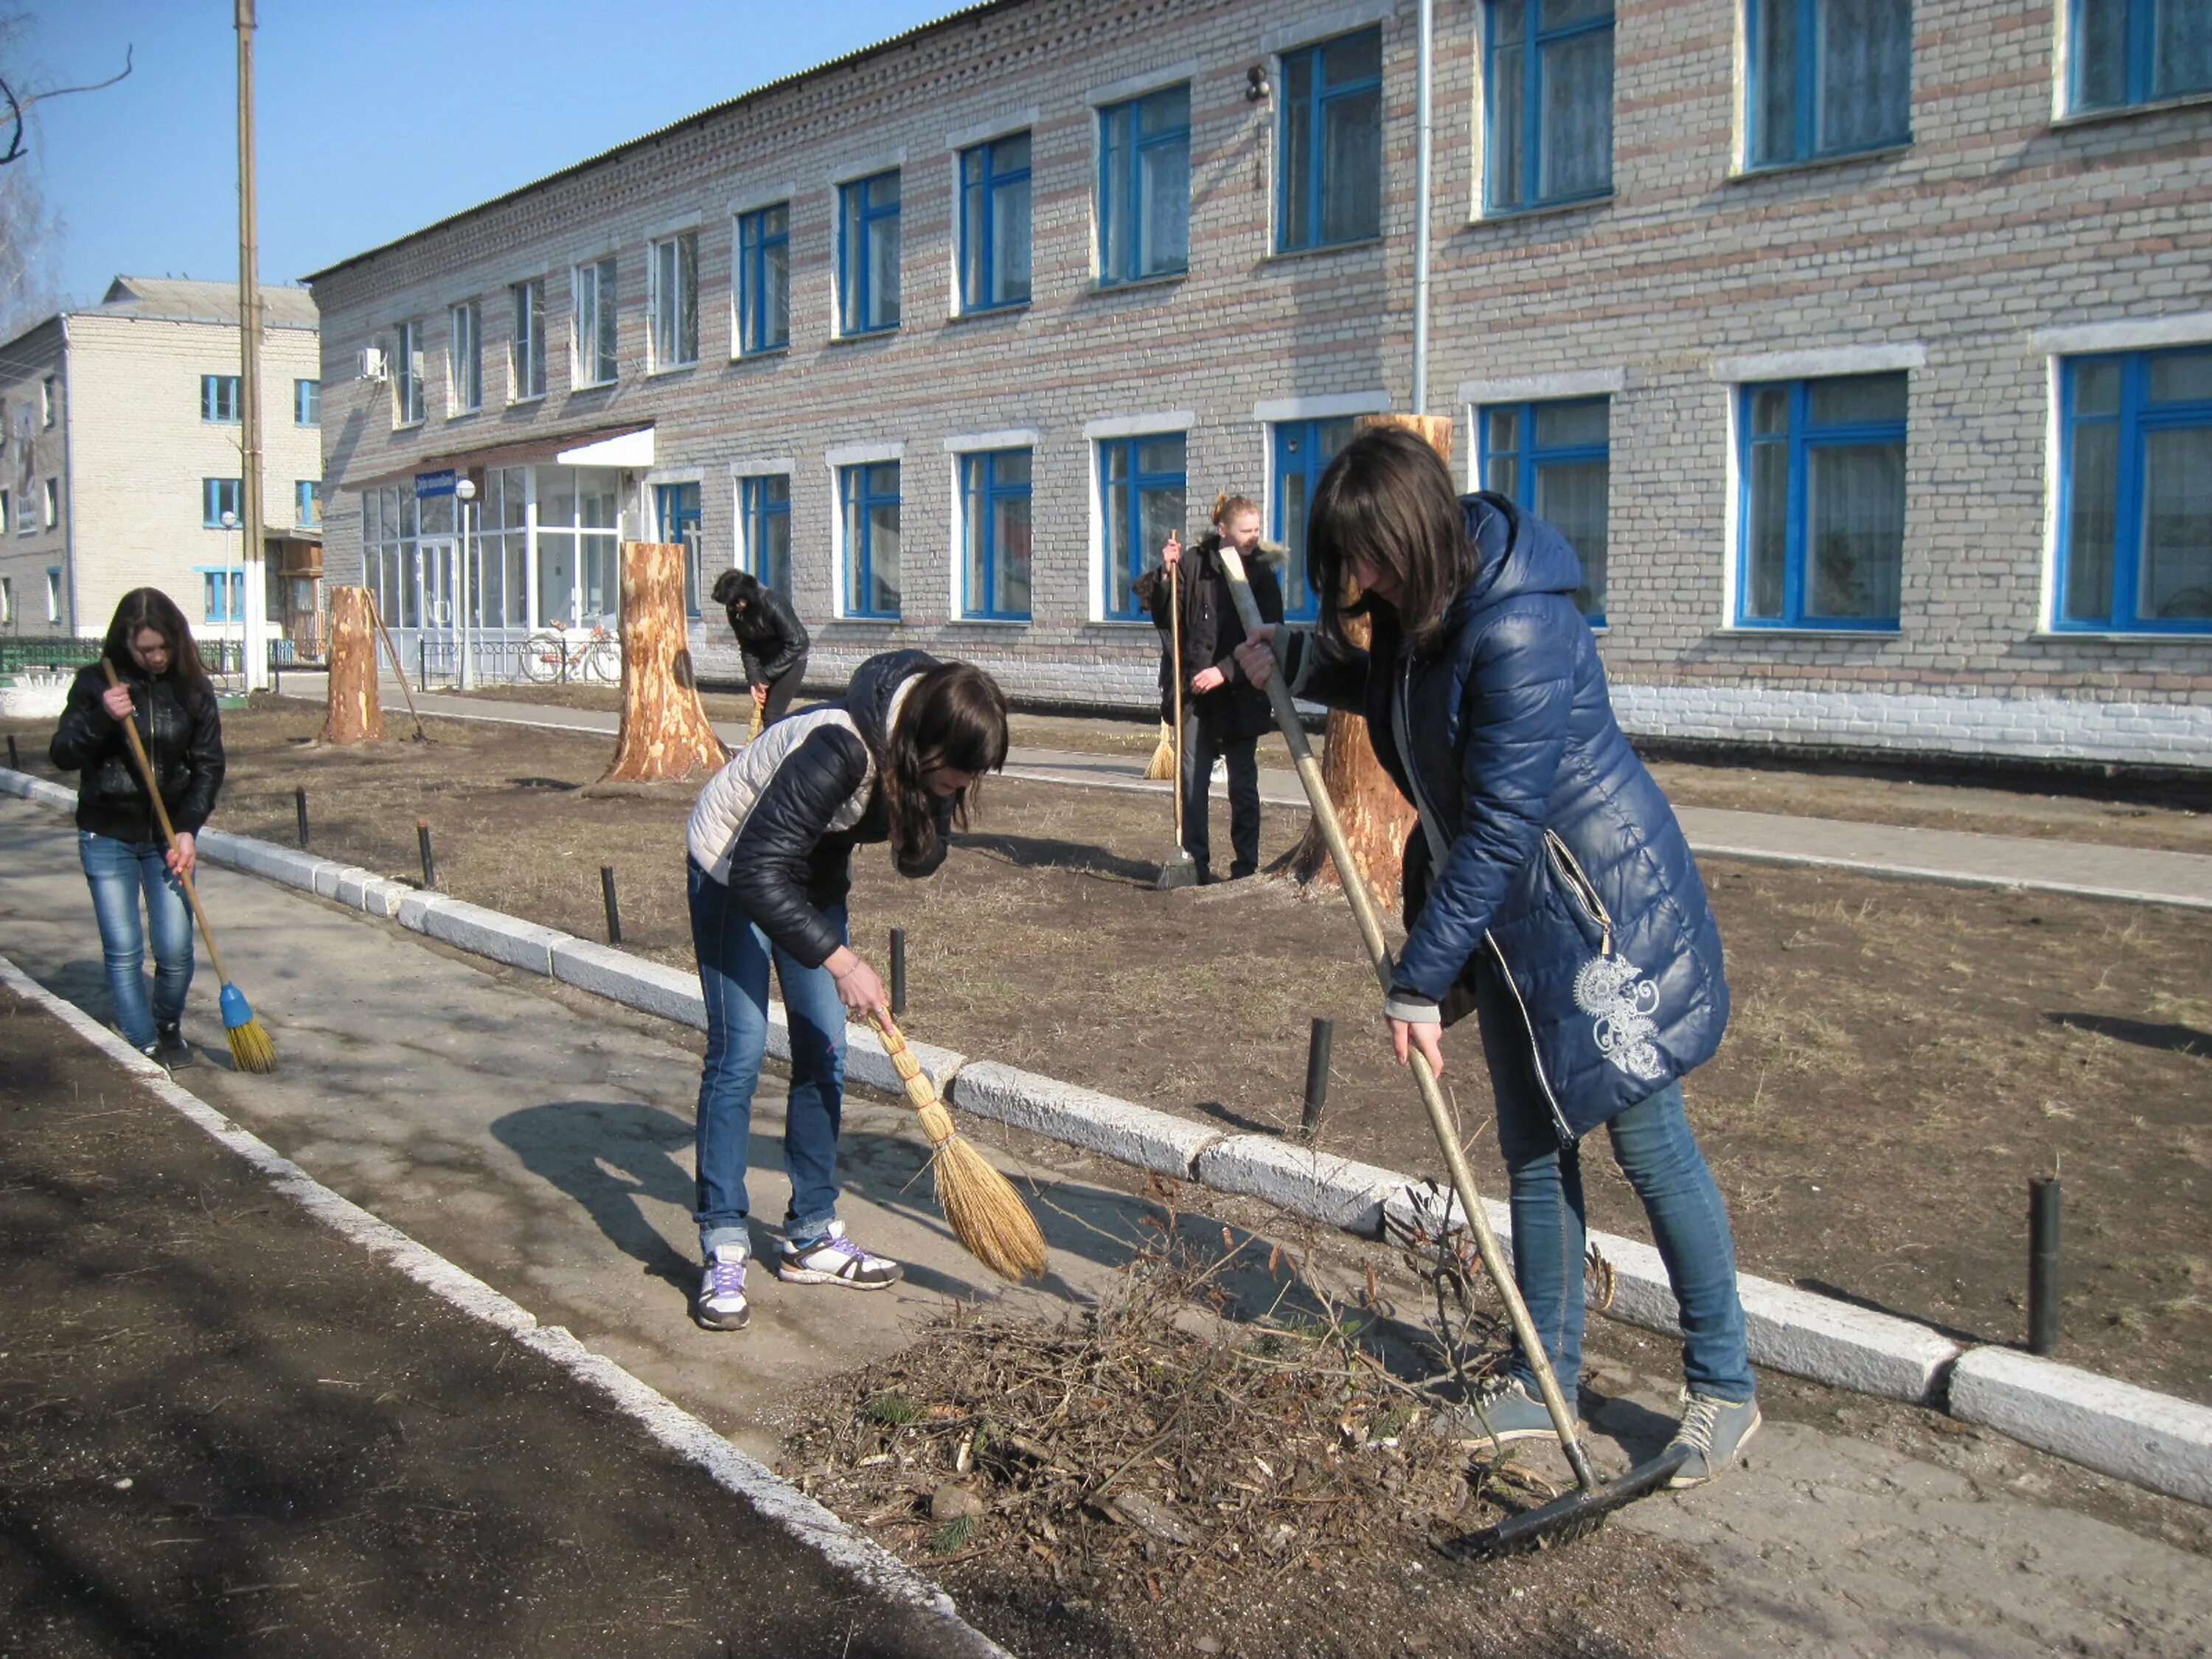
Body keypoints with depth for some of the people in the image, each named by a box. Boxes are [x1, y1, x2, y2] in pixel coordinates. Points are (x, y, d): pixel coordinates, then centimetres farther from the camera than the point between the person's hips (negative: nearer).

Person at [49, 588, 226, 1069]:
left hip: (170, 837, 1)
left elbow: (209, 765, 1)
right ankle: (144, 1047, 13)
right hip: (107, 836, -1)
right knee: (123, 952, 0)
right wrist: (101, 718, -23)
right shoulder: (95, 683, -4)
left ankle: (168, 1025, 27)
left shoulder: (193, 688, 0)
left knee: (175, 951, -1)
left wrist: (188, 829, -10)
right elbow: (62, 756, -5)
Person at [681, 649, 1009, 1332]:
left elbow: (922, 860, -8)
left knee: (824, 1051, 5)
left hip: (812, 874, 7)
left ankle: (811, 1237, 15)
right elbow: (758, 872, -37)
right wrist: (839, 960, -36)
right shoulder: (839, 750, -39)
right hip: (732, 871, -7)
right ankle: (723, 1253, -2)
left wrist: (928, 813, -30)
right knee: (739, 1051, -10)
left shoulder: (924, 755, -17)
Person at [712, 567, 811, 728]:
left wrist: (766, 676, -21)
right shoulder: (735, 612, -10)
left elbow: (796, 644, -24)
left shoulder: (773, 605, -29)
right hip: (766, 659, 6)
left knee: (772, 715, -14)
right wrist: (754, 680, -13)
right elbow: (747, 648, -2)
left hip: (791, 658, -6)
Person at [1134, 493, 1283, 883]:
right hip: (1194, 690, 1)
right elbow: (1162, 615, 4)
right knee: (1192, 780, 2)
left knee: (1243, 783, 5)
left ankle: (1246, 864, 13)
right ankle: (1196, 862, 12)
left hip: (1242, 693, -1)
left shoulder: (1262, 572, -1)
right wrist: (1166, 573, -12)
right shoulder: (1193, 562, -1)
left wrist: (1225, 670, -14)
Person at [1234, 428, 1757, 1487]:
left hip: (1603, 906, -9)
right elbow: (1400, 697, 25)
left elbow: (1499, 827, -28)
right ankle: (1548, 1379, 27)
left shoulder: (1519, 633, -27)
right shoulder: (1422, 613, 2)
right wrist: (1299, 662, 8)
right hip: (1508, 919, 9)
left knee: (1649, 1143, 3)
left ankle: (1723, 1388, 21)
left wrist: (1420, 980, -24)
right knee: (1533, 1149, 13)